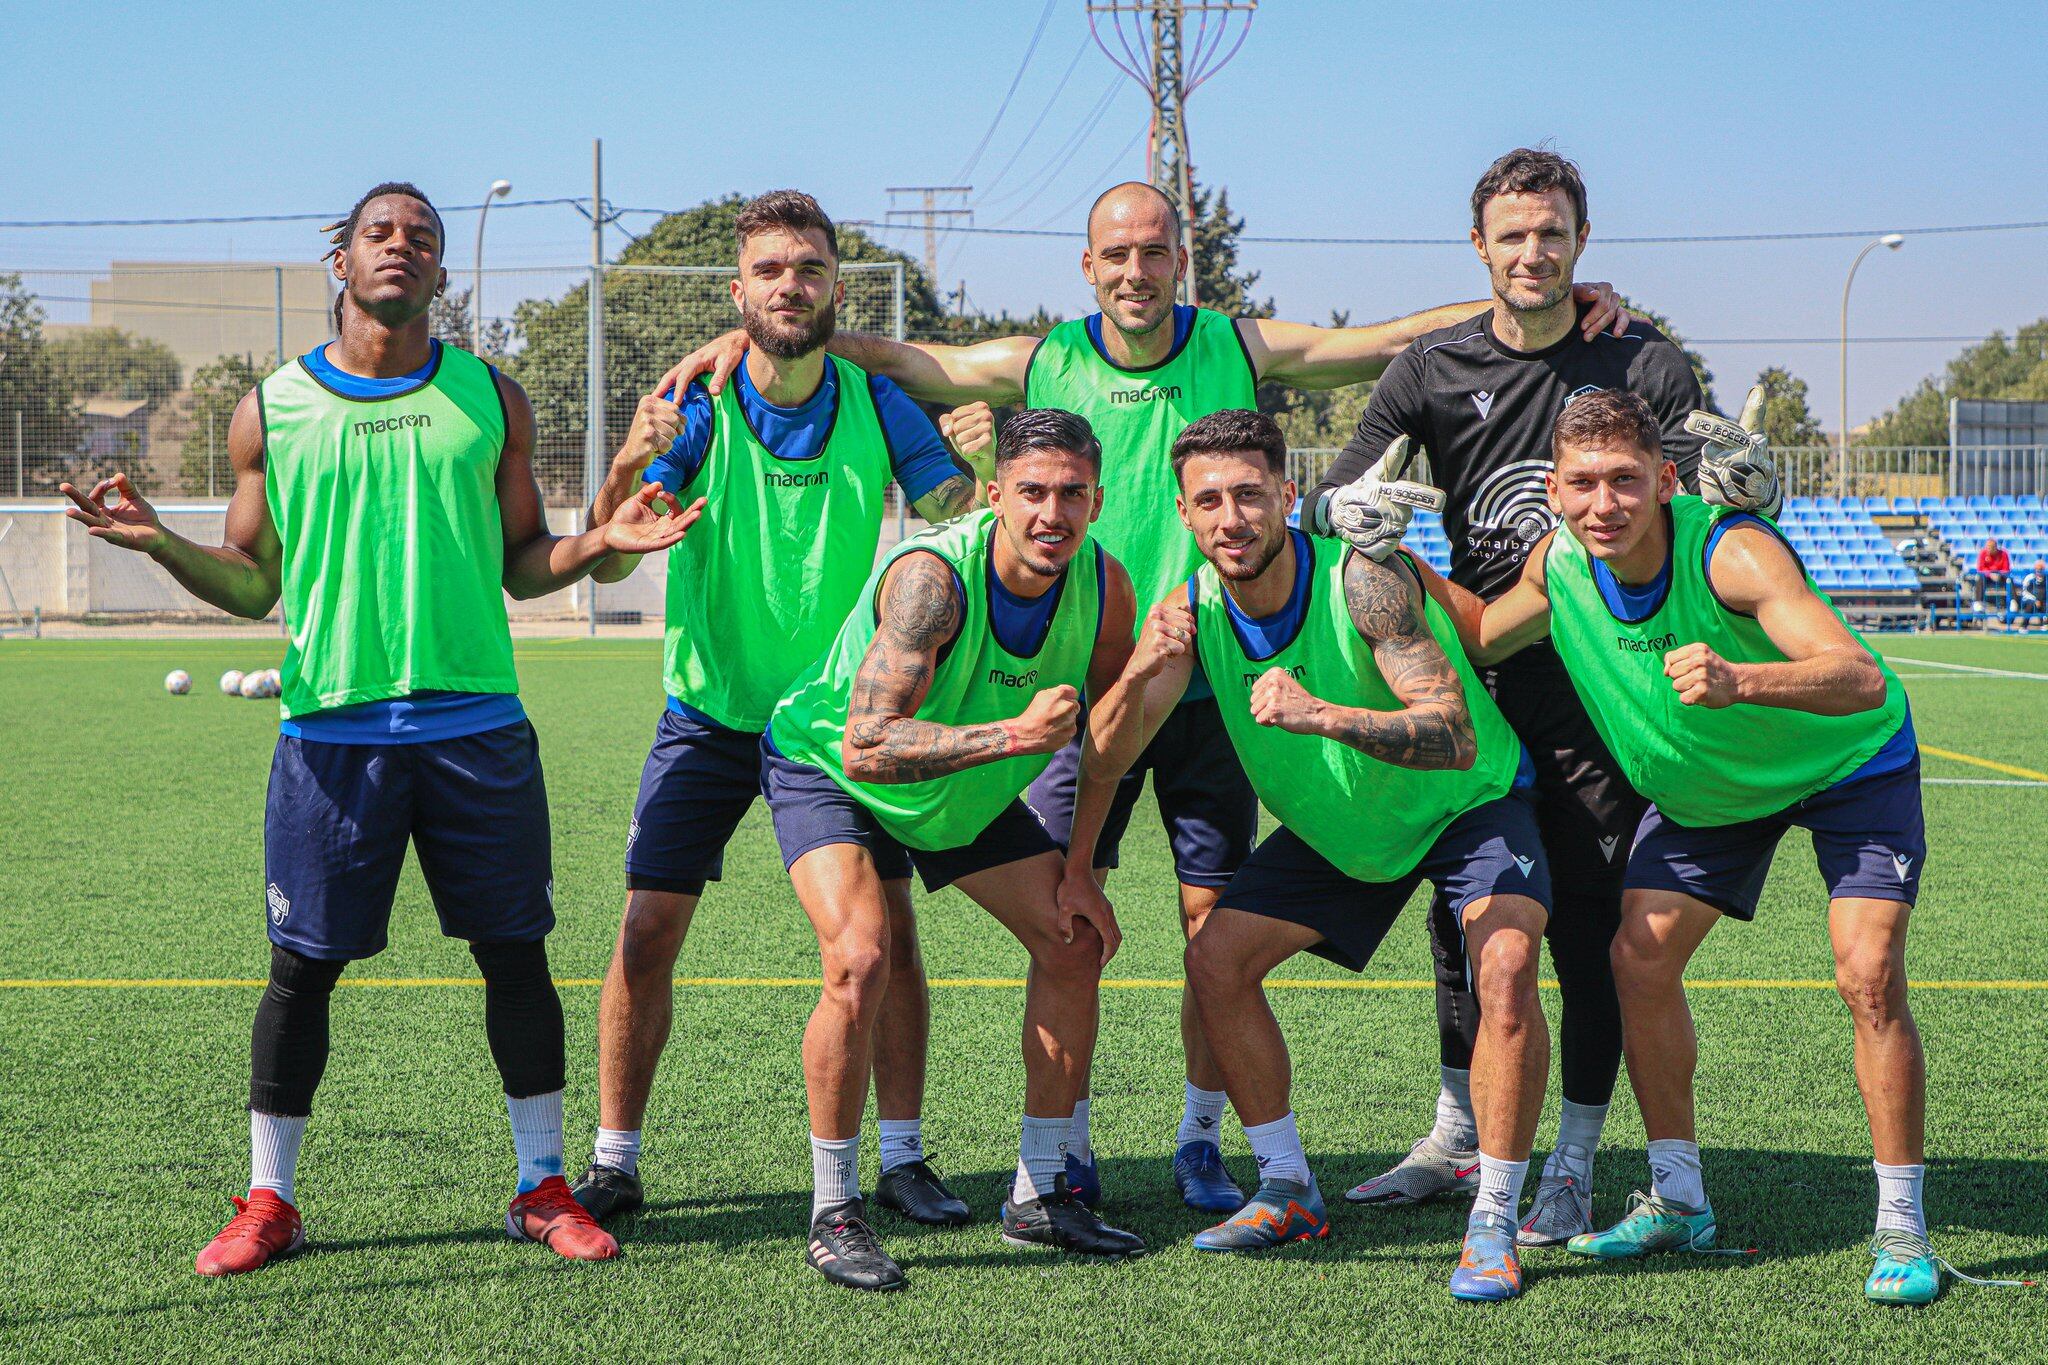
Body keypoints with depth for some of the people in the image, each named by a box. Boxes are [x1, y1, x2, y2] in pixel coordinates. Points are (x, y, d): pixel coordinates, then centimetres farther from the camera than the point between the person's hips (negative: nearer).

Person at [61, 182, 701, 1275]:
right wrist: (163, 544, -8)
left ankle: (542, 1187, 16)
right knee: (302, 964, 2)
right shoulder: (271, 409, 6)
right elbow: (252, 584, 9)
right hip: (331, 729, -1)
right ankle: (269, 1199, 14)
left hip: (476, 723, 1)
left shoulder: (490, 399, 9)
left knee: (515, 954, 3)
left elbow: (521, 564, 13)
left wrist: (599, 543, -6)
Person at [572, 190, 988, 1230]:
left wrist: (983, 465, -28)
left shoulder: (876, 405, -4)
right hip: (708, 716, -1)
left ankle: (902, 1159, 8)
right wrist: (627, 467, -35)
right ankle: (613, 1164, 9)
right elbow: (607, 561, -15)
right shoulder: (696, 409, -9)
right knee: (646, 935, -5)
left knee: (887, 930, -5)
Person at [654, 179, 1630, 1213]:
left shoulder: (1240, 351, 2)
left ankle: (1200, 1142, 16)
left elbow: (1398, 340, 3)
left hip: (1209, 684, 0)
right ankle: (1066, 1145, 11)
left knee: (1216, 920, 2)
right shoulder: (1043, 364, 2)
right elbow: (895, 360, 5)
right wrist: (753, 339, -5)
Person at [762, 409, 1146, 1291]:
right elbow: (865, 746, -44)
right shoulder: (930, 577, -37)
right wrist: (1015, 735, -50)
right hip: (826, 767, -6)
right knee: (859, 962, -27)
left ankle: (1039, 1195, 18)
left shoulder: (1105, 587, -18)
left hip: (969, 792, 7)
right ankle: (834, 1212, -10)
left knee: (1074, 945, 4)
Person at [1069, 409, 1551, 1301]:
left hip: (1470, 803, -5)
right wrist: (1136, 678, -26)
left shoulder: (1363, 580, -31)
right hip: (1334, 832, 6)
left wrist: (1321, 715, -52)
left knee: (1506, 965, -28)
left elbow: (1454, 737, -42)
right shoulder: (1188, 613, -16)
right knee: (1215, 961, -2)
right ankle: (1288, 1193, 14)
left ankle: (1493, 1226, -16)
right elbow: (1105, 758, -9)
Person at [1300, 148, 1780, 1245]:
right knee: (1461, 917, 10)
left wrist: (1742, 479, -27)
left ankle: (1570, 1173, 6)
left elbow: (1726, 493, -3)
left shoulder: (1641, 364, -2)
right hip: (1477, 677, 3)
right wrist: (1342, 510, -22)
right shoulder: (1434, 367, 4)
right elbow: (1335, 496, 2)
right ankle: (1456, 1139, 26)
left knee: (1587, 932, -4)